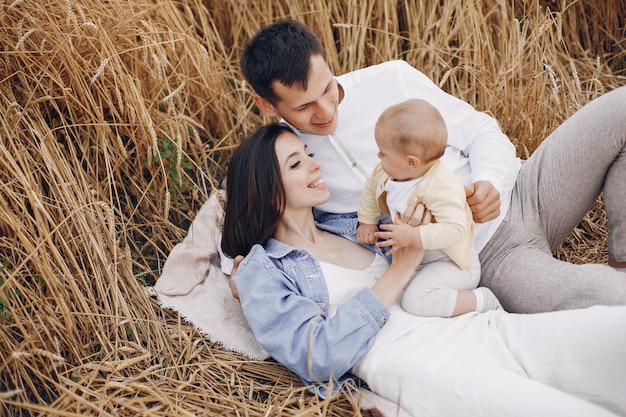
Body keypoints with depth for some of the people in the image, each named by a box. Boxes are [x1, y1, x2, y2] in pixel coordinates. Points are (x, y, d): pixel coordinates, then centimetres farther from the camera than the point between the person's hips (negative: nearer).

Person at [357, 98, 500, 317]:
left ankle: (482, 300, -9)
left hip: (451, 263, -9)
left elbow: (455, 229, -41)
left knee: (415, 301, -27)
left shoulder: (441, 189, -34)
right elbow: (371, 189, 14)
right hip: (415, 256, 9)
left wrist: (413, 236, -44)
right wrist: (367, 223, 15)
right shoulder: (386, 172, -8)